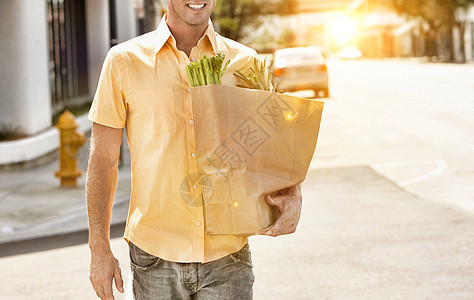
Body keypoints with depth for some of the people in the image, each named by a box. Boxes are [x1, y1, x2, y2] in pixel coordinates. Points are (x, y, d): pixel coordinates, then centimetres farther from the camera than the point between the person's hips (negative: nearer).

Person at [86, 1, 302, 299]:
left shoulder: (245, 62, 4)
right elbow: (103, 160, 2)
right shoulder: (125, 60, 0)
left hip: (227, 255, 1)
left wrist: (292, 194, -10)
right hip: (156, 256, -1)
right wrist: (99, 249, -1)